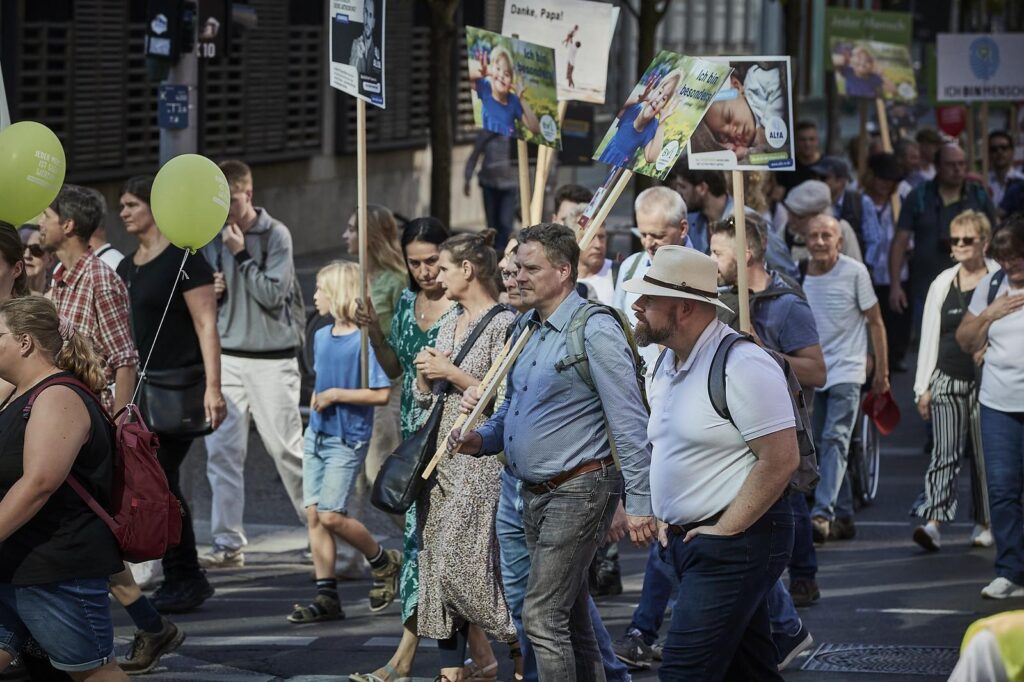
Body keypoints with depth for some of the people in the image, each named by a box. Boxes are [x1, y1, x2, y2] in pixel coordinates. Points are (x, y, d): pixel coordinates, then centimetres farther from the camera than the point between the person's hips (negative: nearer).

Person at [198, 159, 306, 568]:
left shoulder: (275, 235, -6)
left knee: (286, 448, 0)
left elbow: (273, 295, -14)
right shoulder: (212, 238, 9)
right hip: (225, 356, 5)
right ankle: (228, 544, 3)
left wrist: (241, 254, -16)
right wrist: (209, 292, -4)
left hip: (271, 359, -5)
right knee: (222, 450, -1)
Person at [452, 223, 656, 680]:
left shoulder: (595, 331, -15)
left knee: (542, 616, -14)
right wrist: (480, 440, 4)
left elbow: (629, 421, -17)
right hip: (535, 494, 9)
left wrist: (639, 502, -20)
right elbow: (512, 405, 25)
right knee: (571, 620, 14)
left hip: (578, 488, -9)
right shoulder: (527, 329, 12)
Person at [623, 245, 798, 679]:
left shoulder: (742, 366, -17)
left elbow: (781, 460, -20)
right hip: (685, 539, 9)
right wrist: (663, 519, 14)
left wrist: (723, 530, -18)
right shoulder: (668, 363, 13)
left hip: (736, 542, -9)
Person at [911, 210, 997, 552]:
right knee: (945, 453, -8)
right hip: (947, 380, 2)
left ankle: (984, 524, 17)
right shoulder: (942, 284, 9)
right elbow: (929, 336, 11)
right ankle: (932, 522, -17)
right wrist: (923, 387, 6)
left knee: (985, 455, 5)